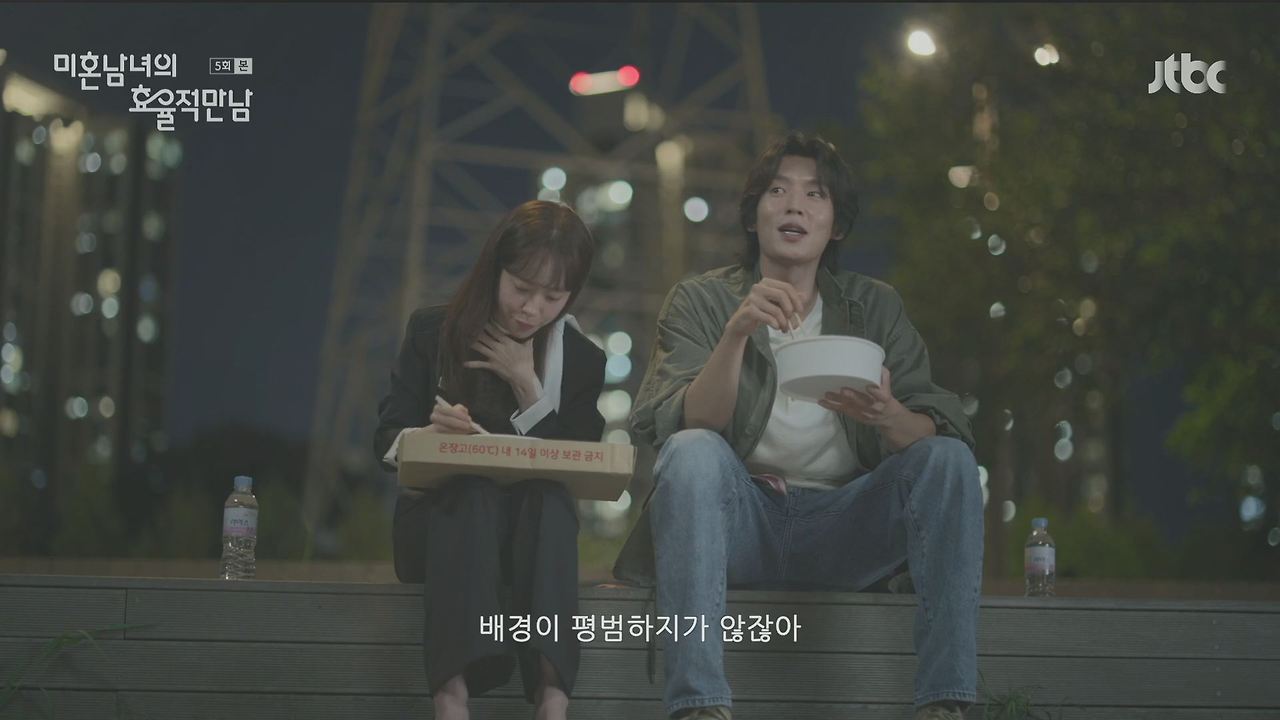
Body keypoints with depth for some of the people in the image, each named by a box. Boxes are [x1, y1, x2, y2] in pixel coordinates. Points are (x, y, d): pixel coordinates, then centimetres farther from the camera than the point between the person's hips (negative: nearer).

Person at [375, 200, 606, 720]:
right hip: (442, 517, -1)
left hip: (533, 525, 1)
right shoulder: (434, 333, 2)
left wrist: (527, 384, -12)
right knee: (472, 490, -36)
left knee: (548, 496, -34)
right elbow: (387, 441, -2)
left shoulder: (581, 360, 5)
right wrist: (428, 437, -27)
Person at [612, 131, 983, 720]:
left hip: (841, 527, 2)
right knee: (693, 451, -31)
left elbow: (945, 427, -2)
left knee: (948, 457, -21)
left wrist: (888, 416, -26)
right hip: (739, 524, -2)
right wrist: (736, 332, -28)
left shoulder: (875, 307, 11)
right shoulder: (700, 301, 5)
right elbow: (685, 427, -12)